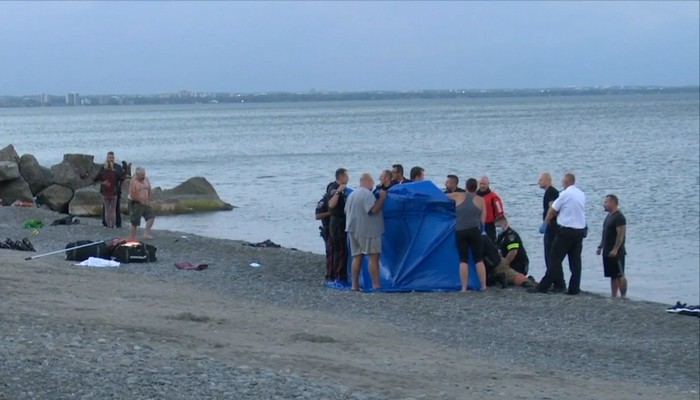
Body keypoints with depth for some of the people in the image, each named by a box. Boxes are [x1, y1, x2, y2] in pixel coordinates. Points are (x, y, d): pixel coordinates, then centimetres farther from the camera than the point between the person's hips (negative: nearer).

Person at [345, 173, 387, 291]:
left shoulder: (352, 194, 14)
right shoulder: (367, 194, -14)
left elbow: (346, 210, 23)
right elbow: (374, 209, -23)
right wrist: (382, 198, -13)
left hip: (353, 229, 9)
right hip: (367, 230, -9)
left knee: (357, 257, 9)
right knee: (374, 256, -7)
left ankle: (355, 285, 8)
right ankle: (376, 284, -12)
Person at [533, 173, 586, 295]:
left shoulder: (565, 194, -11)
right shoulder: (581, 195, 10)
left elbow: (552, 210, -2)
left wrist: (545, 222, 14)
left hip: (566, 230, -6)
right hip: (580, 230, 6)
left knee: (555, 259, -5)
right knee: (575, 260, 9)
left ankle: (543, 287, -6)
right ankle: (574, 288, 8)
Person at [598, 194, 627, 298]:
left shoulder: (619, 217, -13)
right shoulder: (609, 216, 16)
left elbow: (621, 235, -20)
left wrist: (615, 249, -24)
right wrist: (600, 246, 18)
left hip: (616, 253, -9)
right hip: (607, 252, 9)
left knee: (620, 275, -7)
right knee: (613, 276, 11)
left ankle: (623, 296, -6)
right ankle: (613, 296, 14)